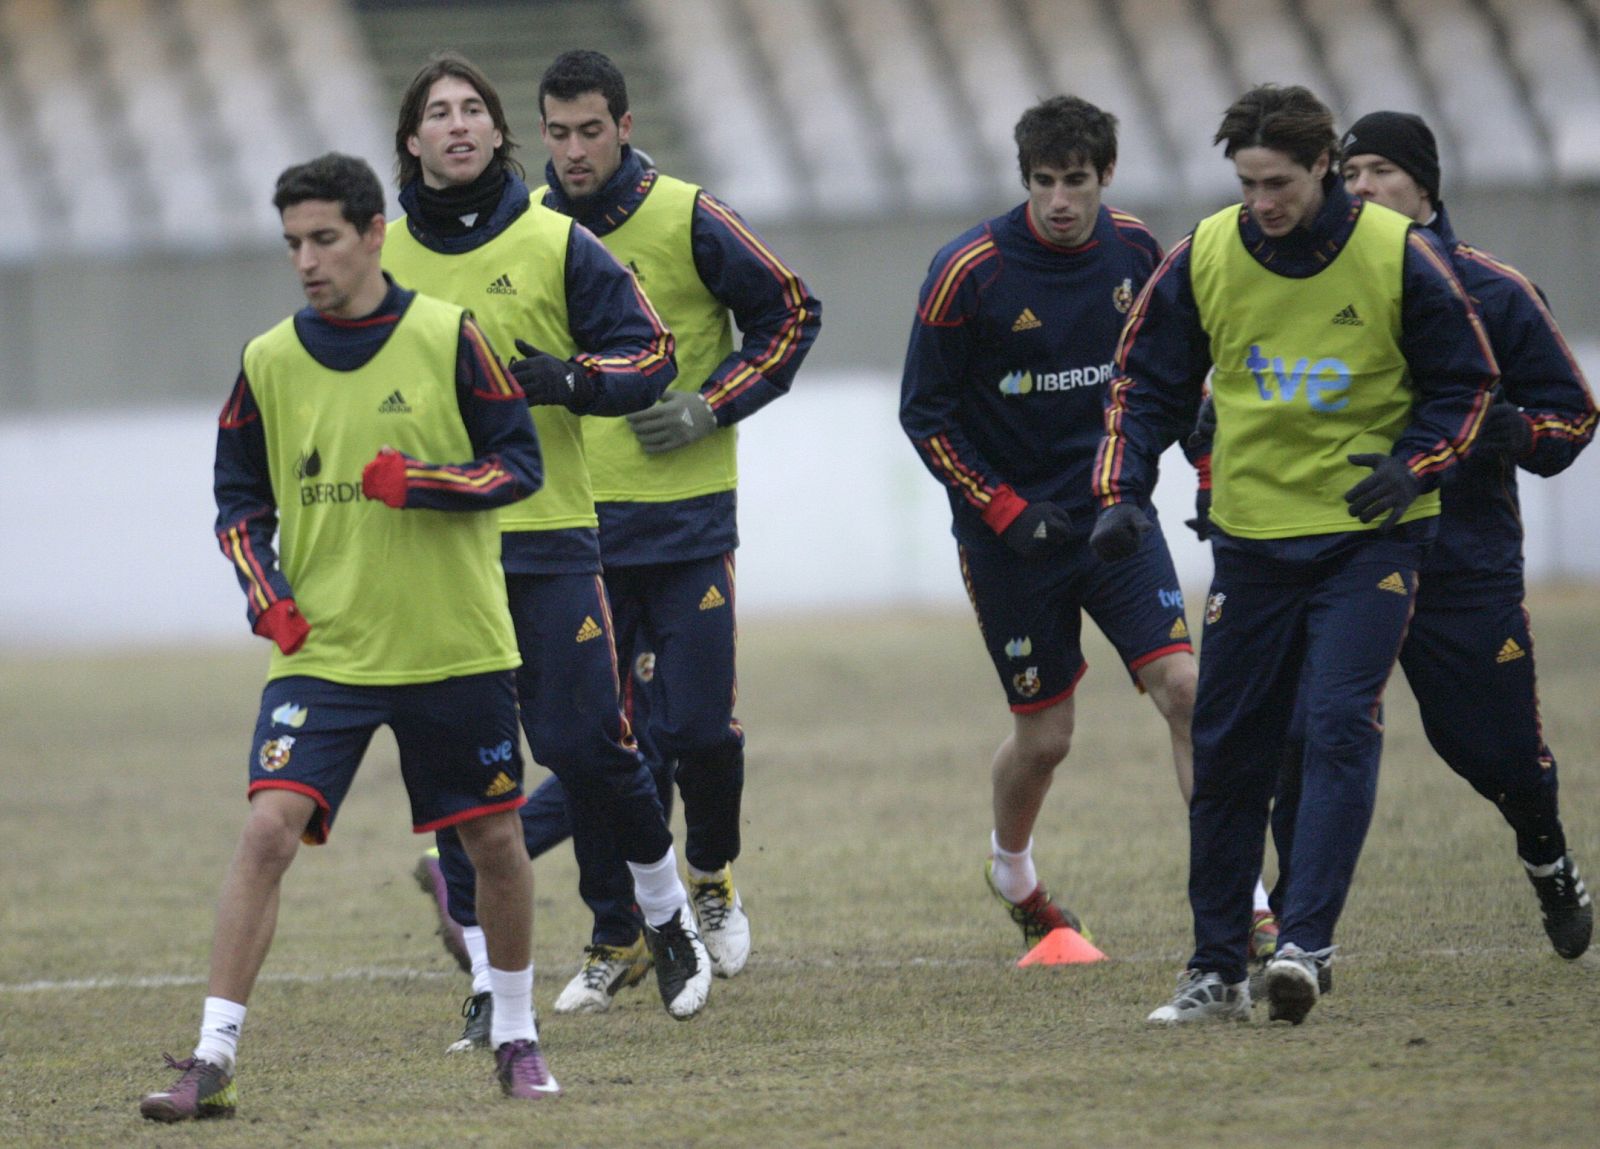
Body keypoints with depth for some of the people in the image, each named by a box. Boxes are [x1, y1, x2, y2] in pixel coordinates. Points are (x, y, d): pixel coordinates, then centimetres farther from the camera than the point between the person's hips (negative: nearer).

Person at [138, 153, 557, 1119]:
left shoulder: (449, 338, -5)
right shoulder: (270, 362, 2)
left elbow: (520, 463, -2)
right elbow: (241, 498, 13)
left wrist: (420, 484, -19)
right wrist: (265, 591, -4)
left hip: (456, 647, 0)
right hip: (322, 653, 1)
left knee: (495, 841, 9)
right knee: (268, 828, -15)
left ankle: (516, 1036, 31)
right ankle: (214, 1059, -14)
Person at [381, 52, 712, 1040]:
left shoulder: (557, 243, -1)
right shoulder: (382, 255, 6)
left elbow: (649, 354, 0)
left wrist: (563, 380, -17)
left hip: (549, 532, -2)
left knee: (582, 740, -5)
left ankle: (668, 914, 20)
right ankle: (492, 977, 6)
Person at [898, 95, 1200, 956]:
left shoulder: (1135, 252, -2)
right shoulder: (969, 271, -15)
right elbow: (923, 412, -8)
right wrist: (1004, 510, -14)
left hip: (1115, 512, 3)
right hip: (1010, 530, -3)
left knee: (1183, 687, -13)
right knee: (1044, 736, 4)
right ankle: (1012, 873, 35)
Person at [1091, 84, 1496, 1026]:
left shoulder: (1396, 256, -8)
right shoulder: (1205, 258, -2)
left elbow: (1466, 380, 2)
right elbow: (1147, 383, 9)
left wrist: (1412, 466, -13)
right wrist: (1125, 494, -4)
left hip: (1369, 534, -3)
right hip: (1253, 537, 3)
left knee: (1342, 728, -17)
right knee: (1228, 750, 5)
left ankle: (1304, 945, -19)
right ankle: (1218, 971, 14)